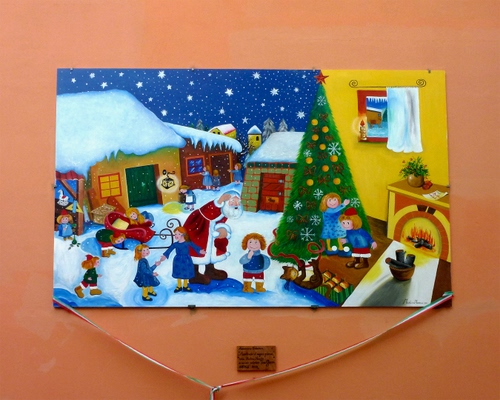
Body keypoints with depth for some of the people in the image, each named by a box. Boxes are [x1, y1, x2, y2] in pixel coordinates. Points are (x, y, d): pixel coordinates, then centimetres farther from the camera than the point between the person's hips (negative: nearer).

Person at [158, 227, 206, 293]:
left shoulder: (188, 243, -12)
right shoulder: (175, 244, -7)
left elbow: (195, 246, -19)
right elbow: (169, 250, -6)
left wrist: (200, 250, -36)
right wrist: (164, 256, -15)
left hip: (186, 260, -1)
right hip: (178, 261, 1)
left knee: (186, 274, 9)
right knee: (178, 274, 11)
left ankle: (185, 286, 25)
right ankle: (179, 286, 26)